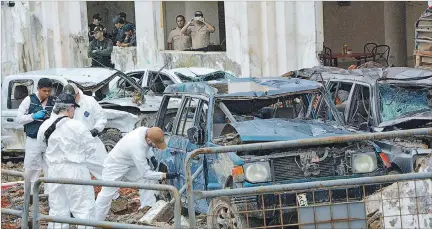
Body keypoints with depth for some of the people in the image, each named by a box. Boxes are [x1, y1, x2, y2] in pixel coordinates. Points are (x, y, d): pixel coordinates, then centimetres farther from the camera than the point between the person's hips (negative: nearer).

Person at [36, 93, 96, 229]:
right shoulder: (77, 126, -16)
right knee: (83, 207, 0)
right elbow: (91, 147, -7)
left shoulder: (45, 126, 0)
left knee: (57, 208, 13)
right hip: (75, 171, -5)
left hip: (54, 170, 5)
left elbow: (41, 148, 14)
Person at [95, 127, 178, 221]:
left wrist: (151, 157, -3)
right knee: (106, 195, -4)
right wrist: (164, 175, -30)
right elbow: (145, 173, -30)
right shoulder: (137, 149, -41)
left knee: (147, 179, -2)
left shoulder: (145, 130, -19)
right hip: (115, 166, -8)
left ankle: (147, 206, 4)